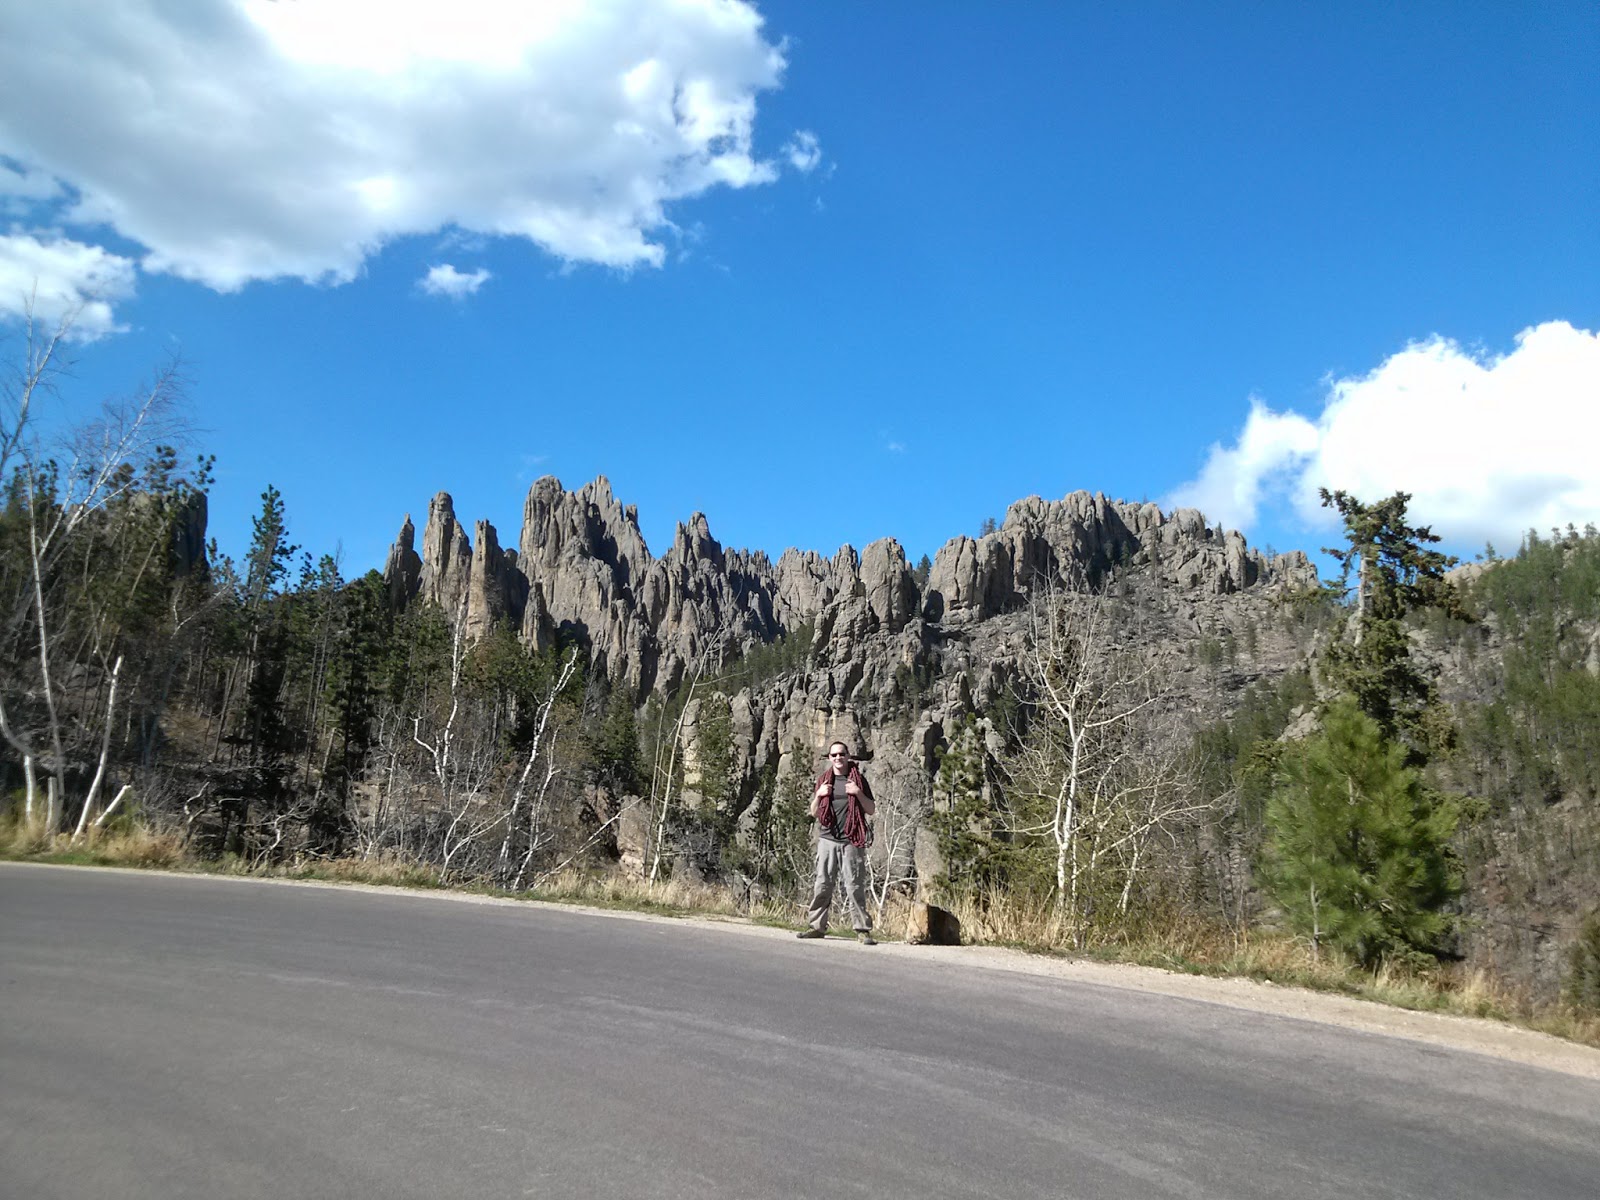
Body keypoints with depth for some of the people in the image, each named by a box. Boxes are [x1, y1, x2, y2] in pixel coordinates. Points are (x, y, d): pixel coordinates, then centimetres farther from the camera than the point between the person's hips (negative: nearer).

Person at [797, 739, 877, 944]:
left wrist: (858, 793, -11)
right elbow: (813, 812, 14)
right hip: (827, 839, 2)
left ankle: (863, 929, -3)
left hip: (851, 841, -2)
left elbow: (870, 810, 5)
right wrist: (818, 795, -5)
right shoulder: (823, 780, 13)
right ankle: (816, 925, 10)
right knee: (822, 884, 2)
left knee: (855, 886, -5)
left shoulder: (858, 779, 7)